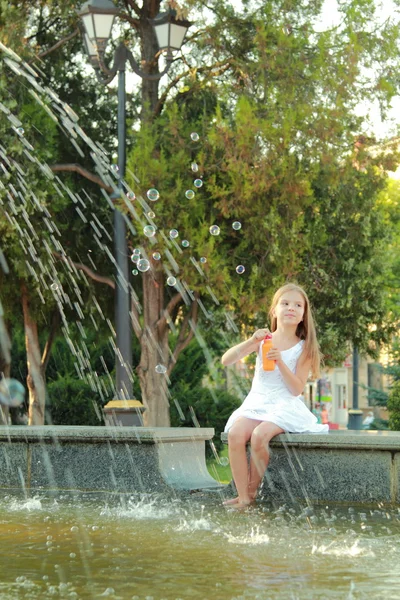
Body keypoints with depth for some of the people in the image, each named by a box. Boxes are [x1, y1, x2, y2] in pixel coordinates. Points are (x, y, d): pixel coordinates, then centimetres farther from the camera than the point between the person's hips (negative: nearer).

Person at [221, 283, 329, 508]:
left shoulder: (304, 348, 2)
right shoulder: (263, 339, 7)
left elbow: (297, 389, -6)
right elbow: (226, 360, -4)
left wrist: (280, 362, -19)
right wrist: (251, 342, -19)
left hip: (285, 405, -2)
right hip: (257, 403, 2)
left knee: (260, 435, -33)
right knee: (236, 433, -29)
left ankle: (253, 491, -11)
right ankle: (243, 497, -22)